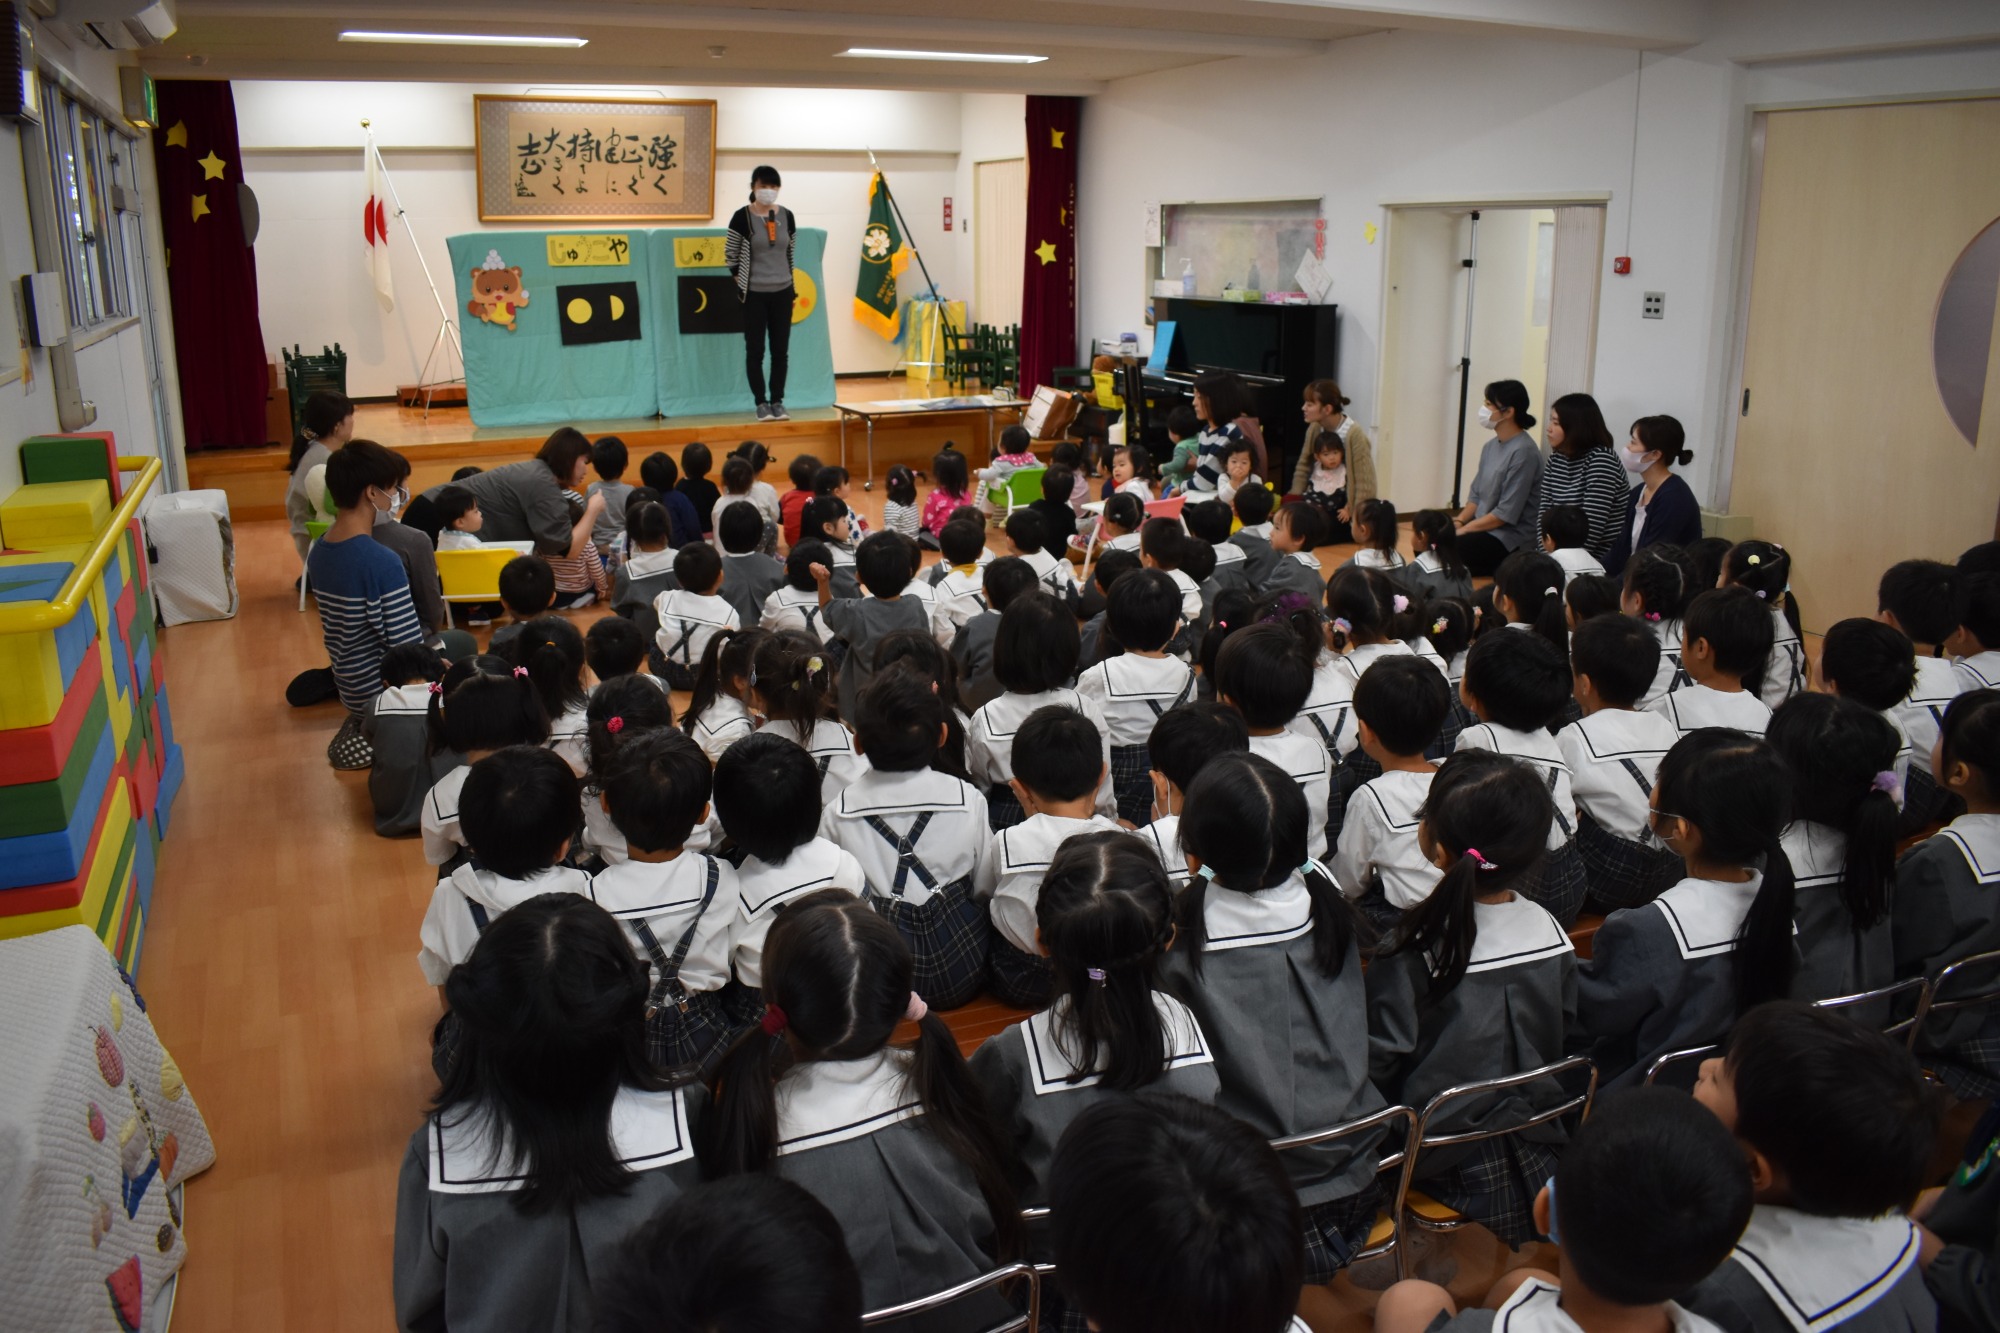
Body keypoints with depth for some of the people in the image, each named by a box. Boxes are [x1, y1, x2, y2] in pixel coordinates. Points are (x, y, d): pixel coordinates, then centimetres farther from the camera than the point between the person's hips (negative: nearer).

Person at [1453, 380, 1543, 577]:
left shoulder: (1523, 452, -17)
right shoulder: (1490, 446, 9)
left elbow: (1506, 514, -20)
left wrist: (1464, 529, -17)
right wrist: (1458, 521, -3)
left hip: (1511, 538, -9)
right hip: (1483, 527, 9)